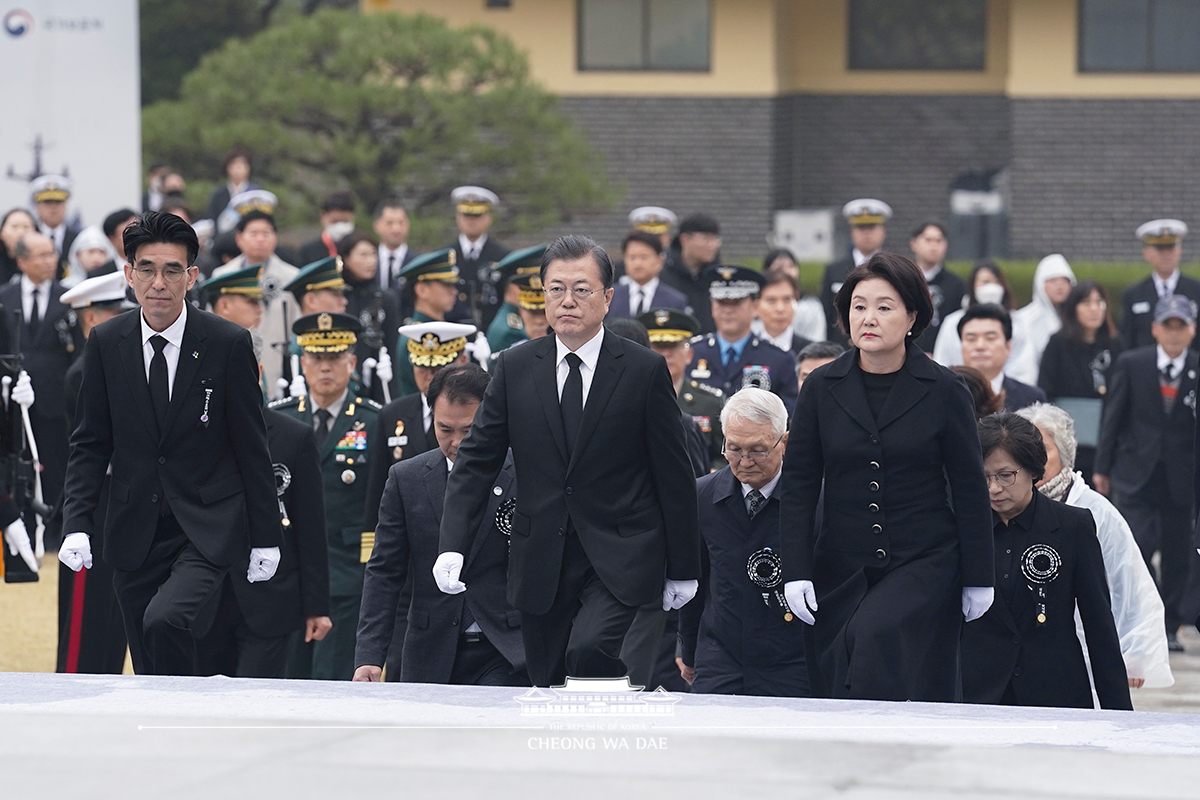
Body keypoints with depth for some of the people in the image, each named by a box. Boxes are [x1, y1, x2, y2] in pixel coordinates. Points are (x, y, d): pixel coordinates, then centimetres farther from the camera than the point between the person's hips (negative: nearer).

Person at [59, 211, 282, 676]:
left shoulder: (229, 344, -5)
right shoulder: (106, 343, 3)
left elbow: (252, 447, 0)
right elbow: (90, 443, 8)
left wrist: (266, 537, 0)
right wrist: (77, 523, -4)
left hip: (207, 530, -3)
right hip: (135, 533, 3)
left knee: (164, 620, -27)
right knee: (147, 669, 4)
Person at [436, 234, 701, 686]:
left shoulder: (644, 371, 0)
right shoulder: (515, 369, 6)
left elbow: (673, 475, 3)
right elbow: (476, 459, 6)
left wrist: (682, 569, 3)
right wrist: (452, 546, -7)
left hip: (619, 561, -3)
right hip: (542, 562, 3)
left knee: (588, 651, -27)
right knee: (548, 681, 4)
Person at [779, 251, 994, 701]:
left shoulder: (943, 391, 0)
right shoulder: (822, 389, 5)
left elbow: (970, 491, 4)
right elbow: (797, 486, 6)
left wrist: (978, 579, 2)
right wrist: (795, 572, -4)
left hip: (926, 565, -3)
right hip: (843, 570, 3)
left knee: (876, 636, -29)